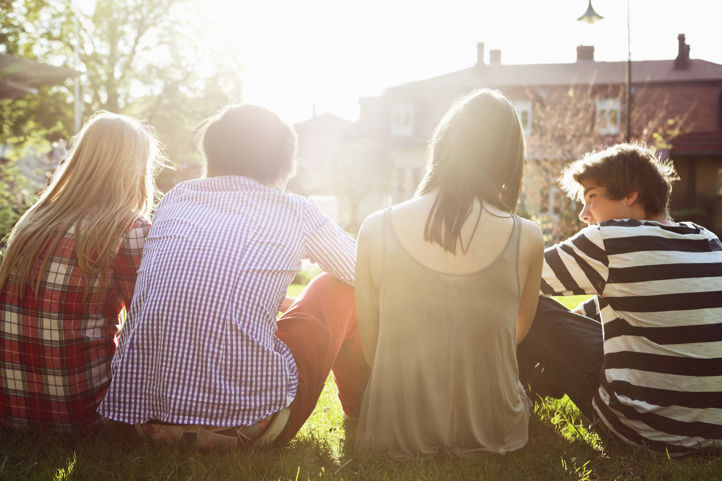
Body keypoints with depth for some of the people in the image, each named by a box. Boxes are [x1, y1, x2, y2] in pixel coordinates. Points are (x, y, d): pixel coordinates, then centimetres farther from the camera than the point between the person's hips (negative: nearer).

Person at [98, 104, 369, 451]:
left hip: (139, 406, 4)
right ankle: (359, 406, 37)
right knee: (343, 288, 18)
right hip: (245, 418, -4)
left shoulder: (175, 198, 13)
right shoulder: (295, 211, 4)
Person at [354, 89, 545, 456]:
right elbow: (517, 334, 5)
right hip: (490, 433, 3)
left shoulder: (376, 230, -14)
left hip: (395, 435, -3)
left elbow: (369, 344, -3)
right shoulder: (526, 240, -14)